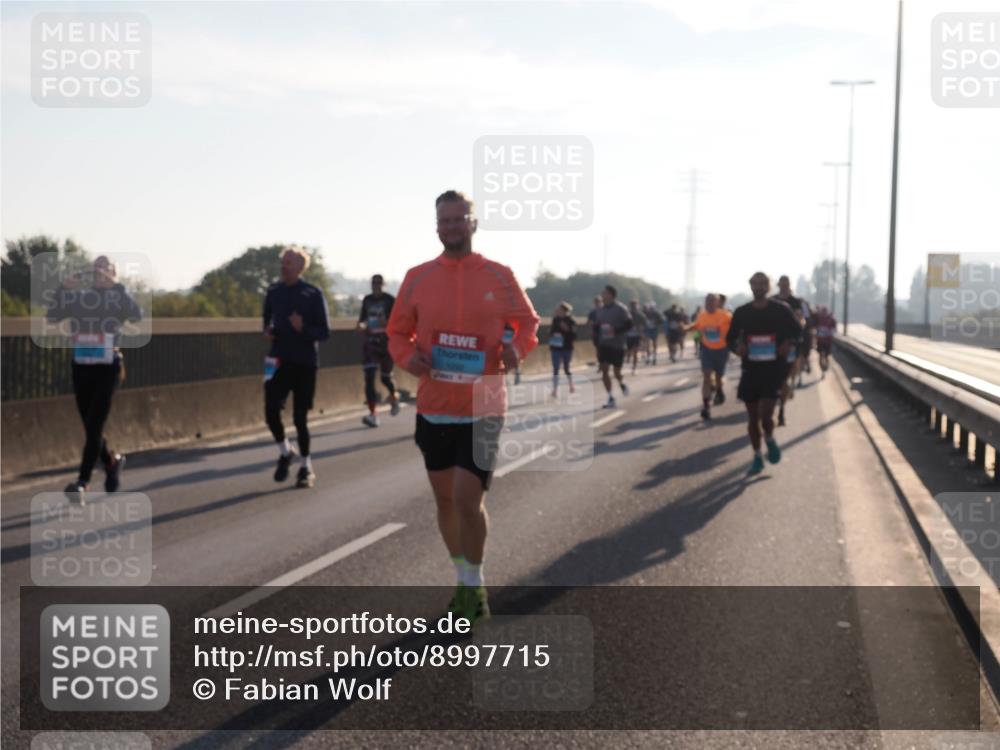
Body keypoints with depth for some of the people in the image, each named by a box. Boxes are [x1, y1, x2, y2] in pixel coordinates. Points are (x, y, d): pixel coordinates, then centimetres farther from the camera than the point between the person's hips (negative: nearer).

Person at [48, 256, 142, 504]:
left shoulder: (117, 299, 0)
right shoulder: (78, 298, 7)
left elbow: (137, 316, -20)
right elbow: (51, 316, -4)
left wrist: (116, 286, -24)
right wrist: (63, 288, -16)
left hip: (107, 368, -4)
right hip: (81, 368, 4)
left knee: (94, 425, -12)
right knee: (90, 427, 11)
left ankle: (82, 483, -16)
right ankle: (112, 461, 37)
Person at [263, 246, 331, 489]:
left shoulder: (313, 294, -6)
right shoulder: (273, 291, 6)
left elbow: (324, 332, -5)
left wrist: (303, 328, -23)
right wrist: (268, 331, 1)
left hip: (305, 363, -3)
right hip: (278, 360, 3)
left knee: (300, 417, 0)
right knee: (271, 411, -10)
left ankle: (306, 468, 17)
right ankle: (285, 452, 18)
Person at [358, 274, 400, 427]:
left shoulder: (390, 300, -5)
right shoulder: (367, 300, 9)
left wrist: (387, 323, -28)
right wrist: (361, 324, -4)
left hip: (385, 342, -3)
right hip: (370, 342, 3)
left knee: (385, 377, 7)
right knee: (369, 377, -10)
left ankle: (394, 397, 43)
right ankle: (372, 414, -11)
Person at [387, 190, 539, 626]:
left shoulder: (500, 277, -2)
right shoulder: (417, 278, 2)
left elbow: (527, 322, 10)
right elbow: (398, 332, 9)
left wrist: (518, 349, -11)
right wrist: (407, 357, -12)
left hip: (482, 410, -3)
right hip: (433, 409, 3)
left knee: (467, 500, -11)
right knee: (445, 500, 13)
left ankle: (475, 586, 9)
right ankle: (465, 581, 32)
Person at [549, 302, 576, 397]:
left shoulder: (570, 321, -10)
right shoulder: (555, 319, 4)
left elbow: (573, 336, -12)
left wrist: (567, 330, -26)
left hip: (566, 348, -4)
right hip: (556, 348, 4)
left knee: (566, 368, 9)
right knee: (555, 369, 0)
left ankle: (571, 386, 29)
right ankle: (555, 389, 2)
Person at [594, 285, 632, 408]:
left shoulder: (621, 309, -12)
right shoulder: (601, 310, 7)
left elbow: (628, 325, -13)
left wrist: (615, 331, -25)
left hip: (617, 346, -5)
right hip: (603, 344, 5)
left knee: (617, 372, 1)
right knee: (604, 370, -5)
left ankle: (622, 383, 38)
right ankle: (611, 398, 1)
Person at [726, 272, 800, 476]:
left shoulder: (780, 310, -3)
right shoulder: (741, 312, 2)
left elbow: (796, 331, 10)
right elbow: (730, 338, 11)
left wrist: (789, 343, -11)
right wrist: (737, 347, -11)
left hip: (774, 369, -3)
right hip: (750, 369, 3)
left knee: (765, 414, -14)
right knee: (752, 416, 7)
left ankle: (770, 440, 18)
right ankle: (757, 457, 22)